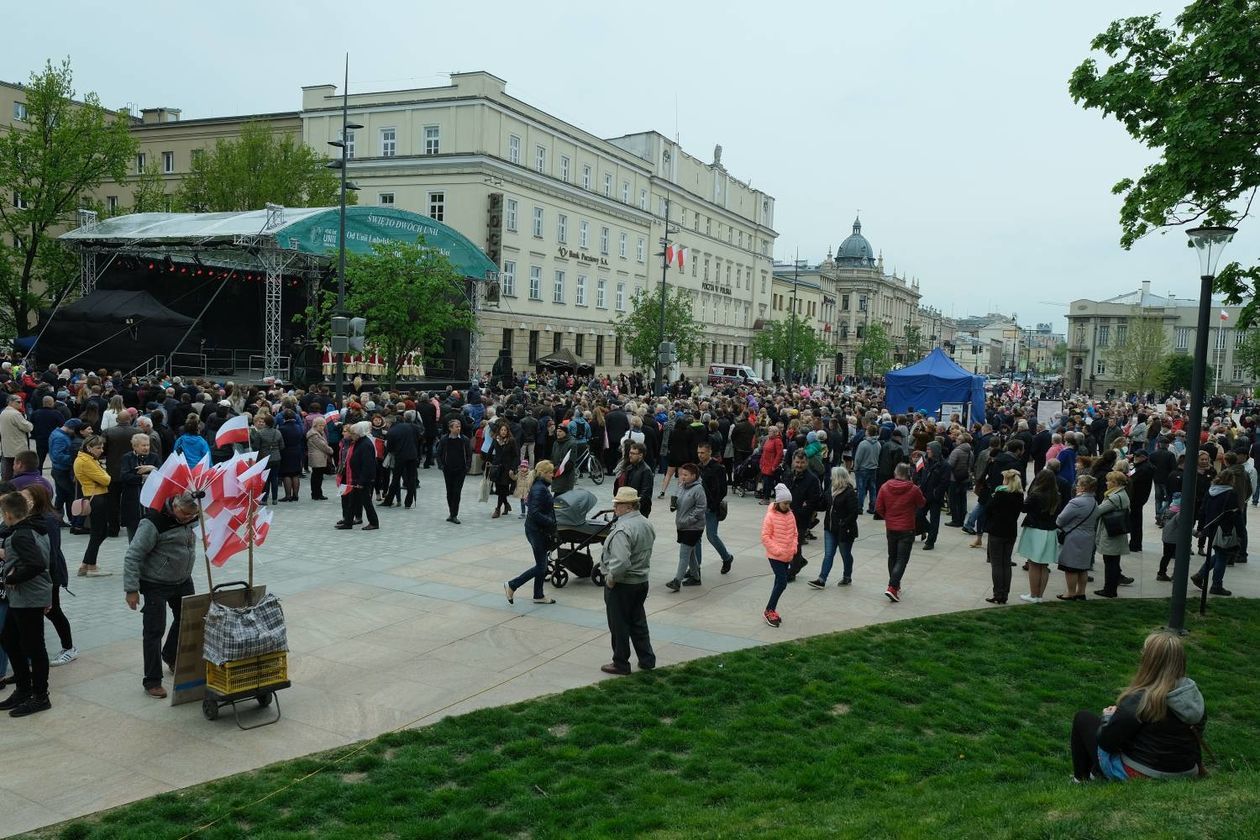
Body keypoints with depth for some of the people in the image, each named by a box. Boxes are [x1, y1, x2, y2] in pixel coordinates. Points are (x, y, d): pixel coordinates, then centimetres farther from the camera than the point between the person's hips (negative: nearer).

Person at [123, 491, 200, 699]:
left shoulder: (192, 517, -6)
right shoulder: (154, 522, -27)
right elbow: (133, 555, -23)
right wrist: (131, 589, -22)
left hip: (183, 580, 7)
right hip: (156, 584, -7)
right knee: (154, 631, -4)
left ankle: (170, 656, 44)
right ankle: (152, 681, 5)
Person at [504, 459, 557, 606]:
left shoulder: (542, 487, 10)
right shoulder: (539, 489, -21)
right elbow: (534, 513, -28)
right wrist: (551, 523, -22)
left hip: (540, 531, 10)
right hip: (536, 531, -10)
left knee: (542, 565, 16)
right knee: (541, 567, -3)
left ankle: (538, 596, 25)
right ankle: (511, 585, 5)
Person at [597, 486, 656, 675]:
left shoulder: (622, 529, -26)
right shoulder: (646, 524, 5)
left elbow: (621, 562, -34)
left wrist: (611, 578, -19)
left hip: (621, 585, -9)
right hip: (642, 581, 9)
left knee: (619, 626, 6)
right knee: (638, 622, 20)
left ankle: (620, 664, 18)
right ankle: (647, 659, 26)